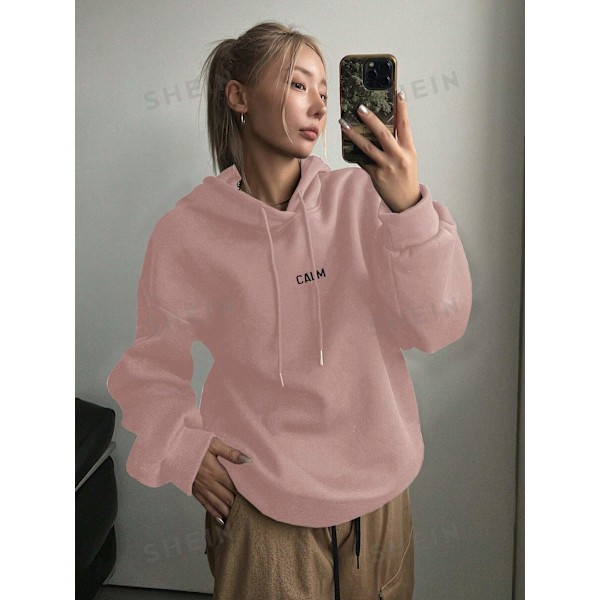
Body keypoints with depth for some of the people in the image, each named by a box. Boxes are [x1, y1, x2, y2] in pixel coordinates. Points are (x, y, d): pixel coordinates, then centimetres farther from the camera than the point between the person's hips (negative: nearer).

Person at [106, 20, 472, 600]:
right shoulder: (188, 231, -9)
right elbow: (151, 366, 2)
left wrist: (408, 206, -28)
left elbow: (437, 327, -16)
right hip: (262, 505, -1)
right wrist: (181, 448, -12)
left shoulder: (359, 197, -9)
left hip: (378, 489, 2)